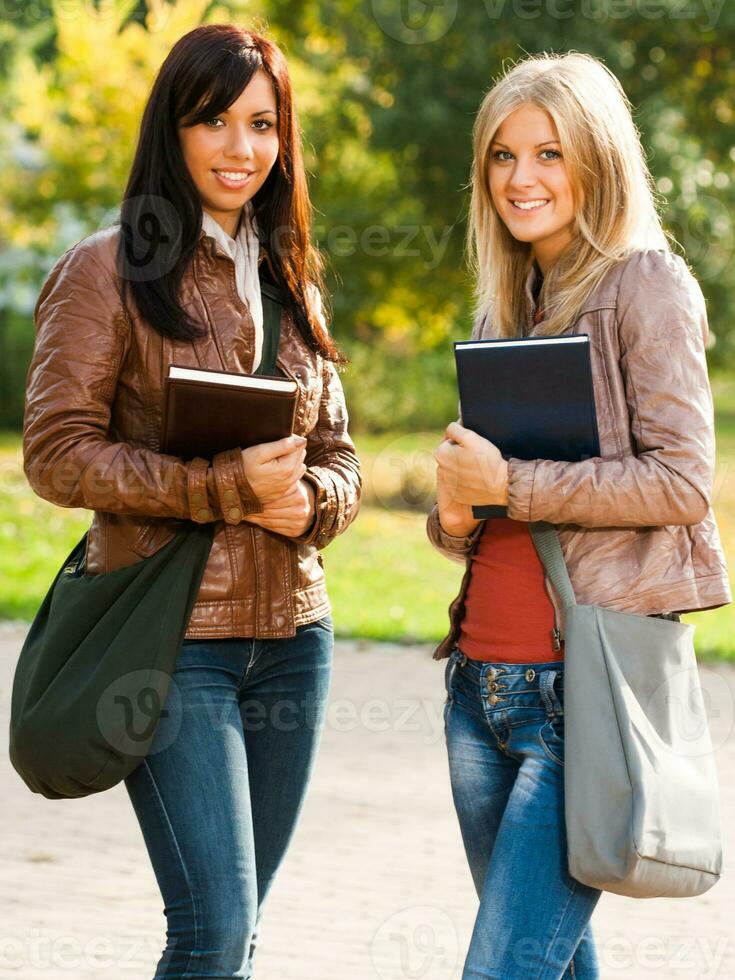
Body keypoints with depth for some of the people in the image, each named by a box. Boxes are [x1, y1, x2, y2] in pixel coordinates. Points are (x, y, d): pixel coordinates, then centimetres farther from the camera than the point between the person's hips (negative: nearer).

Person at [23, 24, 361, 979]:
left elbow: (339, 455, 19)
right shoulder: (108, 271, -4)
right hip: (172, 639, -6)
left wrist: (310, 498, -6)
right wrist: (226, 487, -18)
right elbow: (57, 451, -10)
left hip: (291, 637, 6)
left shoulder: (287, 281, 15)